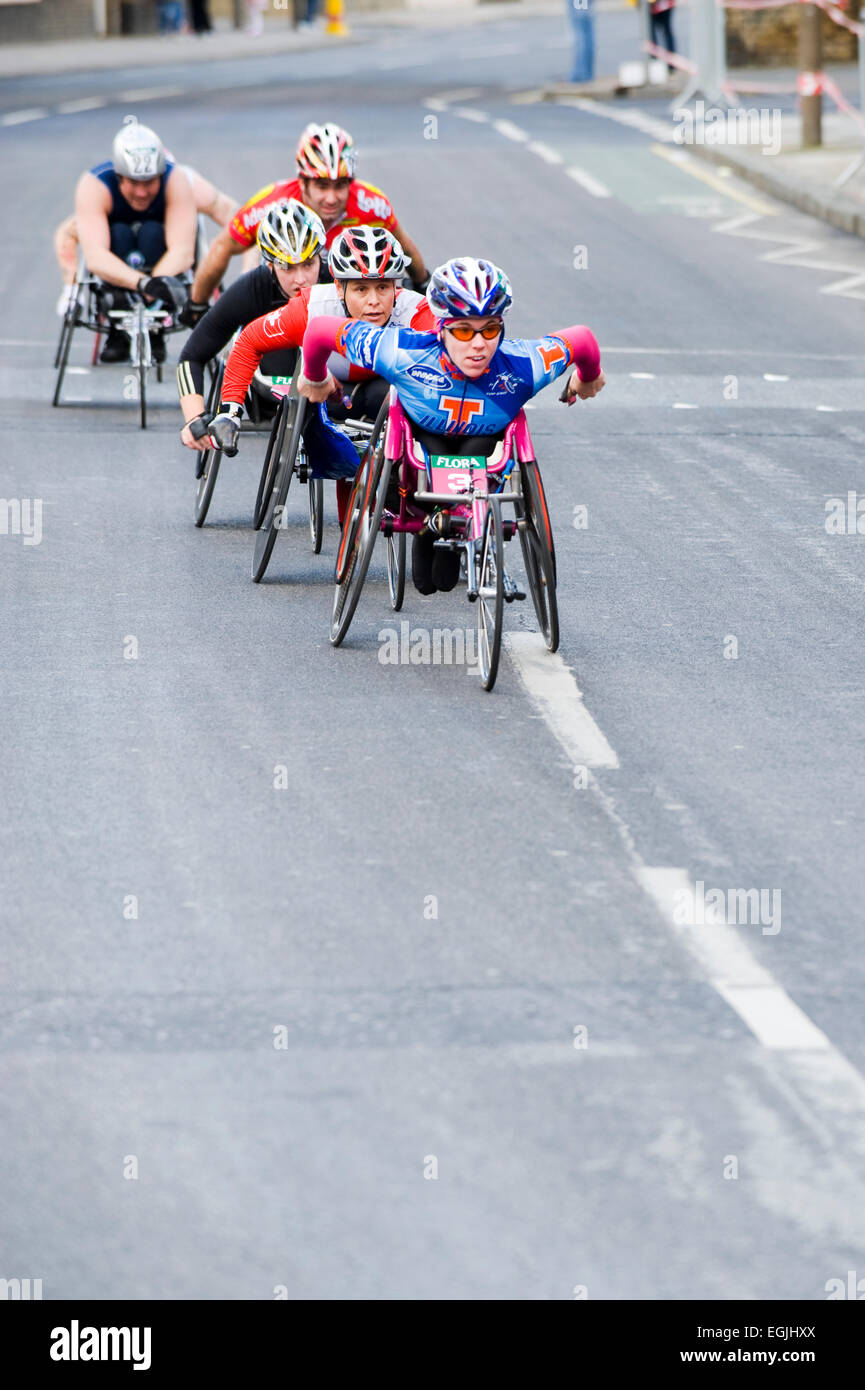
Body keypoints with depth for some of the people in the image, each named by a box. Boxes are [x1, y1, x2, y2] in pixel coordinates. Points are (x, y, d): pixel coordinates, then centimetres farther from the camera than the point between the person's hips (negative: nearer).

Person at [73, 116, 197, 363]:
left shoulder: (175, 181, -27)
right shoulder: (94, 185, -30)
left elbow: (184, 251, -37)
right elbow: (94, 257, -43)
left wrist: (157, 281, -58)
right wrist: (142, 282, -60)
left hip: (164, 268, 0)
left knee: (152, 233, -31)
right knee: (118, 234, -32)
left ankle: (154, 333, -20)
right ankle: (118, 335, -20)